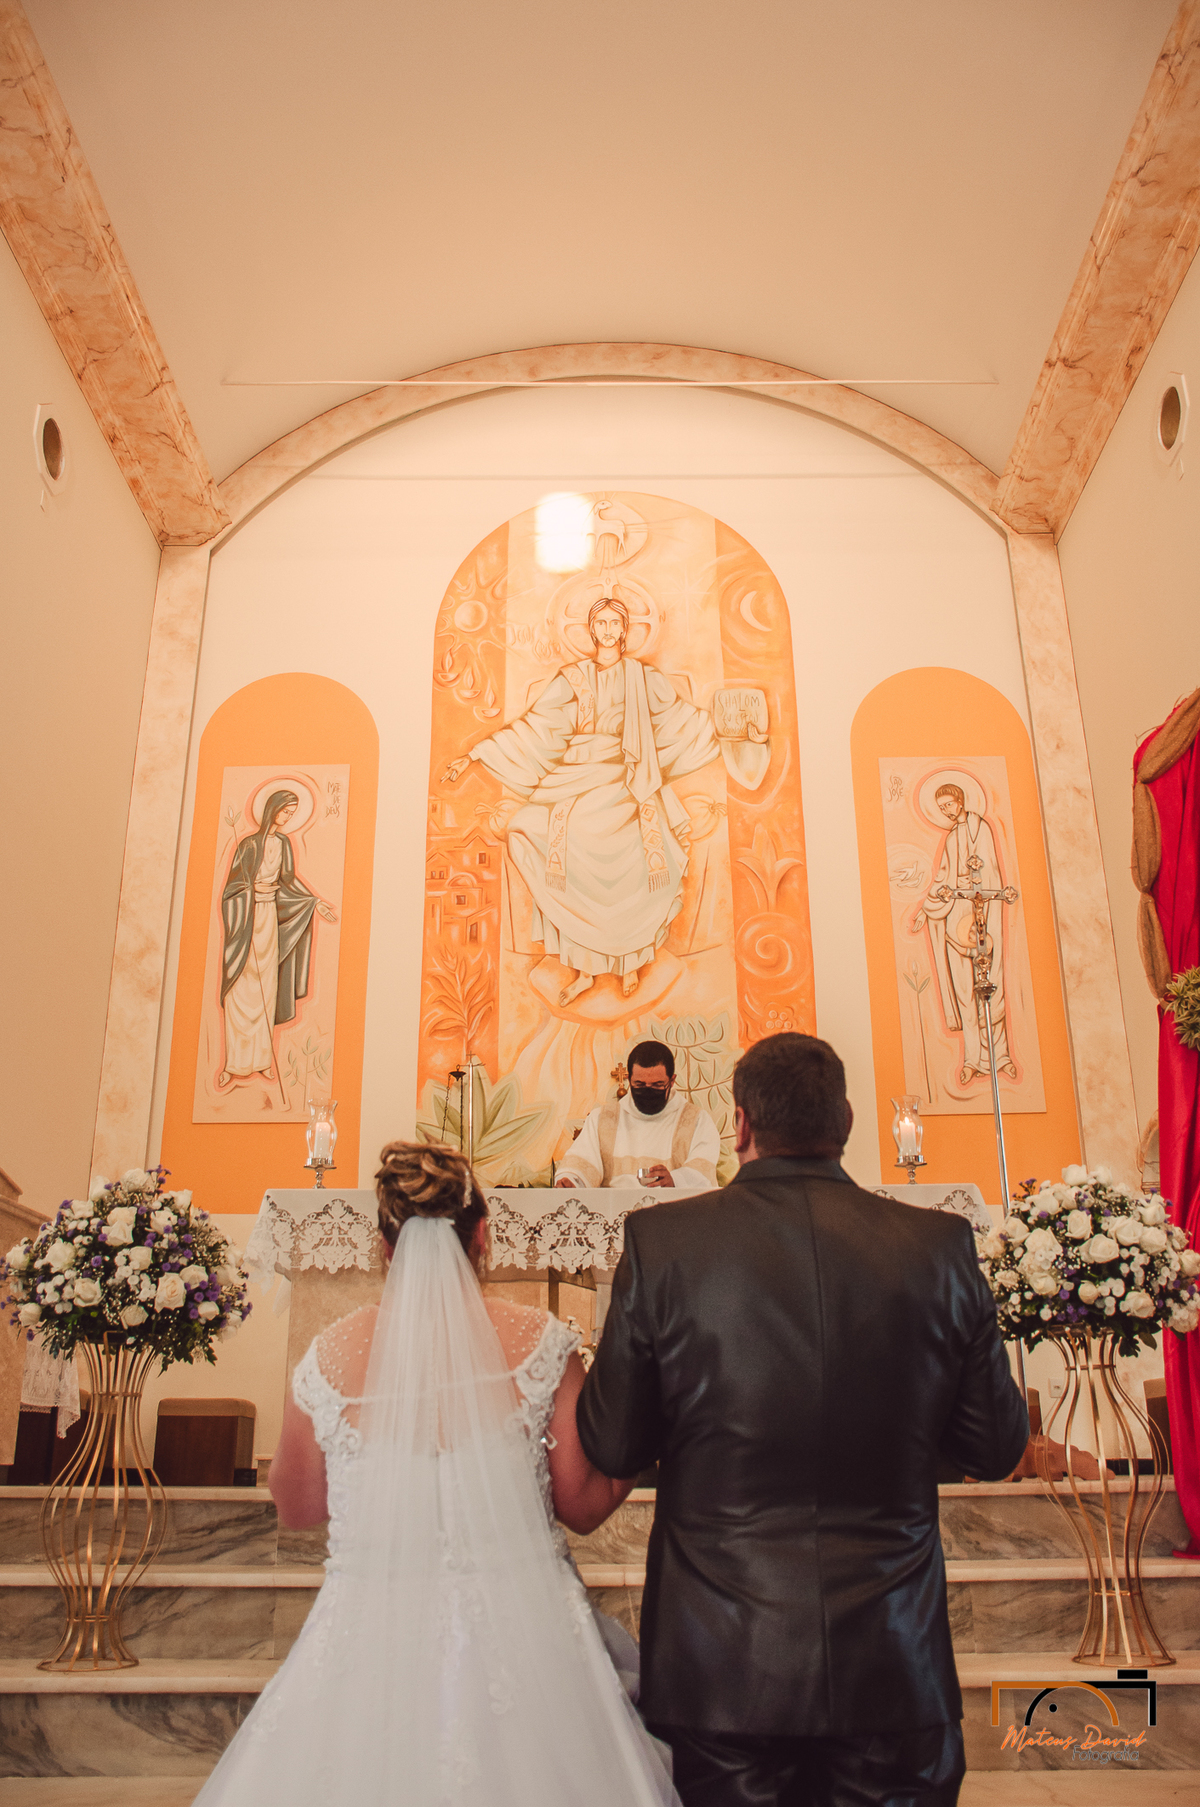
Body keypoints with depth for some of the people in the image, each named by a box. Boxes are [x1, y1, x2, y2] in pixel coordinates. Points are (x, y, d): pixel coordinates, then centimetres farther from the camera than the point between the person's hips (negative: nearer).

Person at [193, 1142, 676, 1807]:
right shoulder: (541, 1342, -13)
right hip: (519, 1633, 0)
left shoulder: (329, 1356, -11)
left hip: (374, 1638, 1)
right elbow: (583, 1506, -4)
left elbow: (296, 1509, 6)